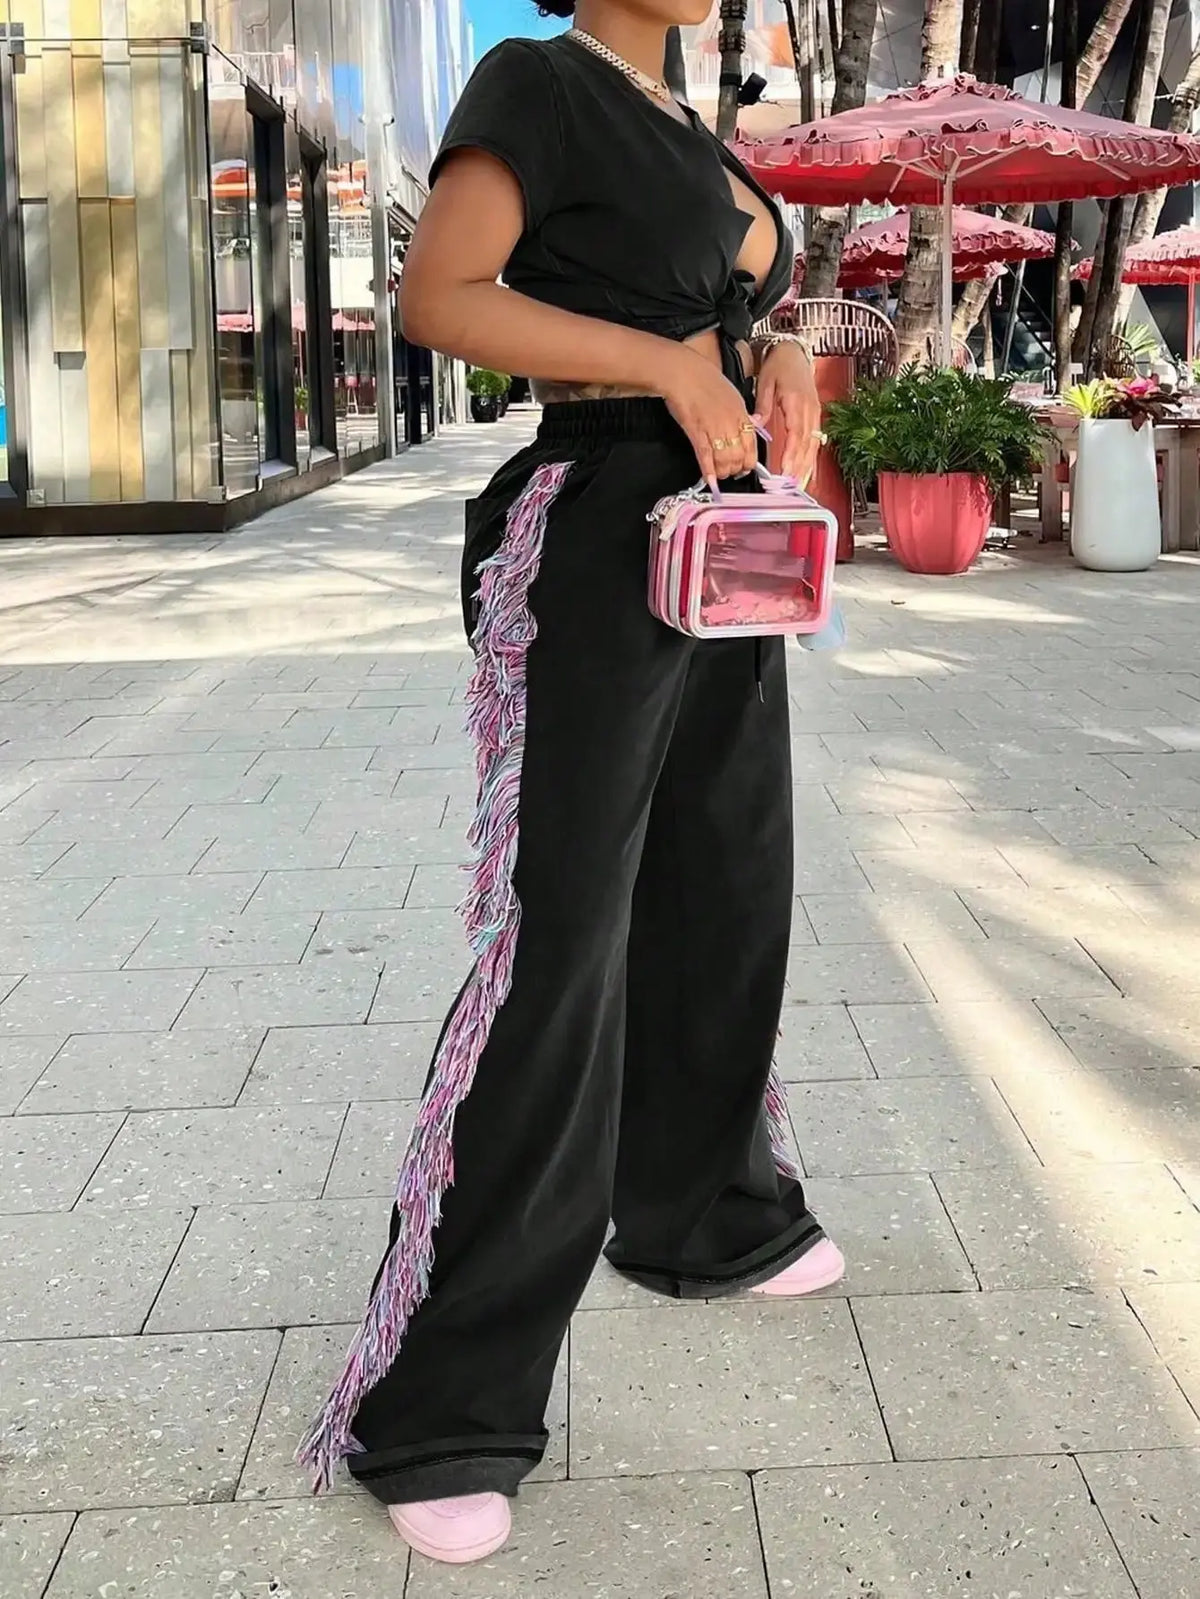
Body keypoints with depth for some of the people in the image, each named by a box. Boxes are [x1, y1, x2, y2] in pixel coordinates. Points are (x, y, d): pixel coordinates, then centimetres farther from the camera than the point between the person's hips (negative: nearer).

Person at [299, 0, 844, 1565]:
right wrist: (669, 365, -19)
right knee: (558, 948, -10)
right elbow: (440, 295, -17)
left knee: (722, 897, 16)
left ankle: (706, 1215, 36)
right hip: (598, 542, -9)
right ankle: (438, 1411, -1)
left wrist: (778, 359, 5)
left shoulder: (692, 133, 19)